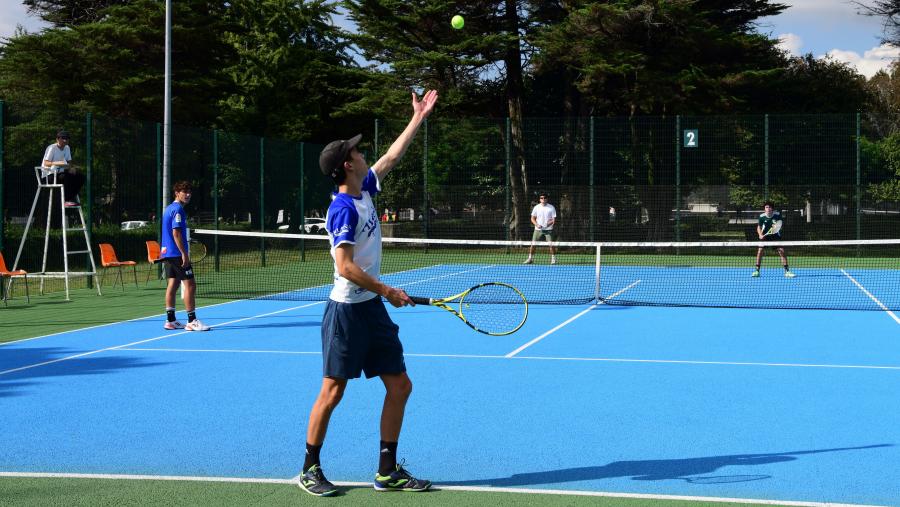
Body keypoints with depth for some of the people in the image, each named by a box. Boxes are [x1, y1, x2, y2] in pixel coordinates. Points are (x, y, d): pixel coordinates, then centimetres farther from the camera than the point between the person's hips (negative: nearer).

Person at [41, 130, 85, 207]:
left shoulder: (67, 148, 12)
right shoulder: (52, 148, -11)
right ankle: (67, 200, -30)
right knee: (67, 177, -35)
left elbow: (69, 162, 13)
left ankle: (72, 198, -14)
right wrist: (57, 163, -36)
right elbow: (46, 163, -18)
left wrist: (70, 167, -11)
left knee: (80, 177, -11)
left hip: (60, 172, 8)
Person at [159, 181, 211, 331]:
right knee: (190, 285, -7)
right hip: (177, 253, -10)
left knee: (173, 284, 10)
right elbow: (176, 233, -20)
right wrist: (184, 254, -21)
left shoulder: (169, 208, 16)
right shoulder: (178, 209, -14)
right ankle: (192, 321, -8)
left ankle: (170, 320, 10)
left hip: (167, 252, 10)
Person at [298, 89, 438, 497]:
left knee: (400, 386, 7)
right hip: (347, 311, -9)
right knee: (333, 392, -1)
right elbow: (345, 266, -22)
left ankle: (387, 471, 14)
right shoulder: (343, 209, -16)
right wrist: (387, 291, -16)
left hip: (373, 310, 9)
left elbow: (391, 158, 23)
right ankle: (310, 469, 13)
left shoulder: (365, 191, 8)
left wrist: (418, 119, 25)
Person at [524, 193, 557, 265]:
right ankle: (530, 258, 11)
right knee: (533, 244, -2)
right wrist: (537, 224, -11)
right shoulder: (536, 207, 3)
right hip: (538, 229, 2)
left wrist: (551, 222, -23)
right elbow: (533, 218, 7)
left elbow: (554, 219, -1)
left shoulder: (551, 208, -2)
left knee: (551, 245, -11)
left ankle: (553, 259, 2)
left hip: (548, 229, -2)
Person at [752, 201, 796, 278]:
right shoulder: (762, 216, -12)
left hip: (775, 236, -1)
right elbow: (759, 227, 2)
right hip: (765, 236, 1)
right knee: (760, 251, -13)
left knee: (781, 251, -11)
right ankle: (757, 271, -1)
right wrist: (760, 234, -16)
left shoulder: (777, 214, -15)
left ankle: (787, 271, -4)